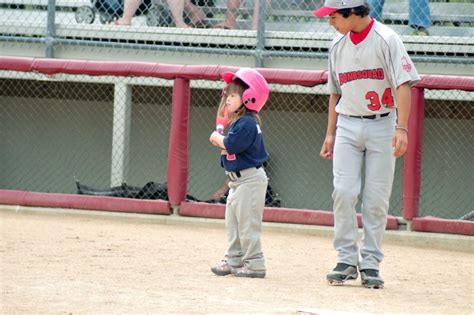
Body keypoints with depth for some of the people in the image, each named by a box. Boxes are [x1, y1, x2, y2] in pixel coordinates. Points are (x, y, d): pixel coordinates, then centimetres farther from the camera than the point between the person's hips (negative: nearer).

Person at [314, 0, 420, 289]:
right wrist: (330, 133, 13)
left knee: (377, 200, -2)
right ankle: (346, 260, -1)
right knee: (344, 192, -7)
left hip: (381, 126, -4)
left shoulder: (386, 40, -10)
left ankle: (370, 263, 4)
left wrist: (401, 128, -25)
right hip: (347, 126, 4)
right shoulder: (338, 46, 8)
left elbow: (403, 85, -16)